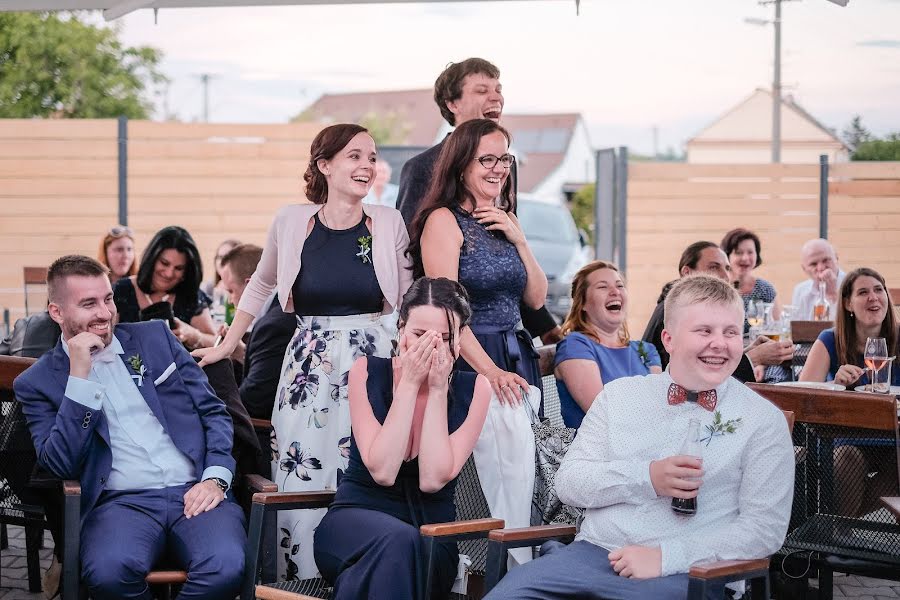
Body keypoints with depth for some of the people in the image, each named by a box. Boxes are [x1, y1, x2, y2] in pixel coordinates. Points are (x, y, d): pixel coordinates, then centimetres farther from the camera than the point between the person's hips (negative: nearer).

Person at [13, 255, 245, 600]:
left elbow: (214, 412, 15)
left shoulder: (155, 337, 17)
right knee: (108, 572, -37)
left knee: (225, 568, -33)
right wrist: (79, 375, -8)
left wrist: (216, 478, -3)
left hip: (195, 494, 1)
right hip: (122, 502, -1)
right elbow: (60, 465, -4)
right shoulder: (37, 383, 10)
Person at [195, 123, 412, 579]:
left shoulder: (389, 224, -2)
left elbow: (408, 300, 7)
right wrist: (226, 345, 16)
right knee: (302, 479, 1)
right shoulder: (291, 222, -1)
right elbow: (261, 283, 15)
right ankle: (302, 581, 14)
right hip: (308, 369, 1)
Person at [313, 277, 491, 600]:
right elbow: (382, 471, -15)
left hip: (431, 539, 0)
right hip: (356, 518, 0)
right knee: (398, 539, -36)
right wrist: (409, 384, -15)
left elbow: (433, 480, -13)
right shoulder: (368, 371, -3)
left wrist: (437, 389, -14)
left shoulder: (473, 389, -2)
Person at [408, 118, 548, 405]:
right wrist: (490, 371, -26)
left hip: (516, 359, 7)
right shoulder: (443, 220, -9)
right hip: (466, 358, -7)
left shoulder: (507, 220, 14)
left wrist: (519, 239, -2)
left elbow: (536, 299, 11)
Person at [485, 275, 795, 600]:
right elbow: (568, 482, 9)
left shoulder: (764, 421, 3)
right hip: (590, 554, 3)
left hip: (683, 574, -3)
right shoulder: (619, 394, 13)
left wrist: (666, 556, -12)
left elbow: (766, 527, -3)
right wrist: (647, 478, -10)